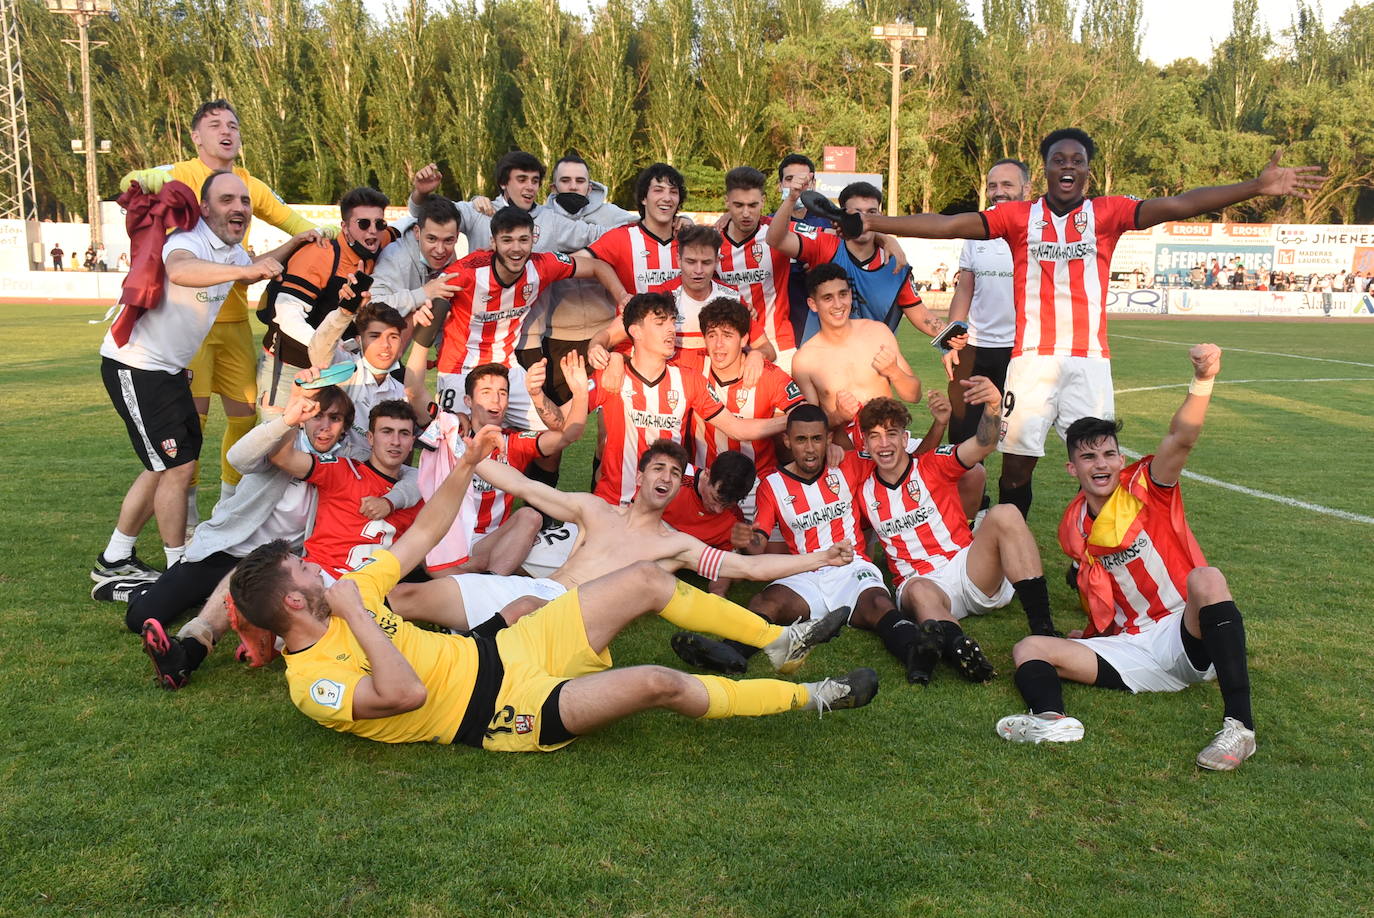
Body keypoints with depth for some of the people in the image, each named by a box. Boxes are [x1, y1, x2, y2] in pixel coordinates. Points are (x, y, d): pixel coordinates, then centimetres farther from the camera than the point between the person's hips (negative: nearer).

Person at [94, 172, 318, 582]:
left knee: (165, 466, 18)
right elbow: (180, 271, -49)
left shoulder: (231, 247, 6)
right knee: (178, 467, -7)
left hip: (168, 368, 10)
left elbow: (249, 271, 31)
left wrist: (293, 244, 17)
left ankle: (114, 560, 30)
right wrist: (244, 269, -63)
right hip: (135, 366, -10)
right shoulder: (189, 240, -23)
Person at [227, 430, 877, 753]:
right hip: (507, 710, -9)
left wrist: (467, 463, 9)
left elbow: (422, 536, 15)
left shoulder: (343, 597, 9)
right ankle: (808, 697, -5)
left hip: (503, 652, 9)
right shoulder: (312, 683, -14)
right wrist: (358, 617, -25)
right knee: (658, 683, -26)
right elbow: (404, 693, -33)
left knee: (647, 581, -3)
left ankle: (780, 640, 11)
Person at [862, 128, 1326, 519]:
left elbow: (1175, 206, -5)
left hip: (1090, 360, 0)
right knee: (1016, 465, 5)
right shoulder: (1019, 216, 6)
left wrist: (1256, 186, -16)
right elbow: (948, 225, 0)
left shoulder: (1107, 213, 6)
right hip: (1032, 357, 0)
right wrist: (874, 222, -7)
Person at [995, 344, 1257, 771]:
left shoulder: (1145, 488, -4)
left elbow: (1180, 439, -24)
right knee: (1029, 649, -11)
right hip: (1131, 648, 5)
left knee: (1206, 579, -36)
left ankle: (1239, 723, -41)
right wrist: (1095, 631, 14)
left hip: (1187, 636, -5)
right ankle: (1051, 717, -47)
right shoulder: (1072, 528, 10)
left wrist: (1203, 381, -39)